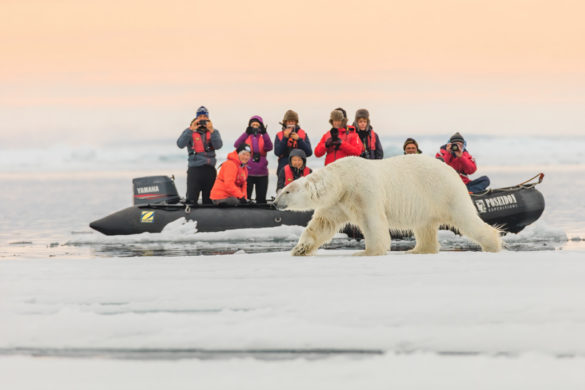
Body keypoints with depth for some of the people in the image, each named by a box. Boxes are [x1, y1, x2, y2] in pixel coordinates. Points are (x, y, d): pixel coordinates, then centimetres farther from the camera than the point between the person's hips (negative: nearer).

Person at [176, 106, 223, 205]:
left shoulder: (214, 131, 10)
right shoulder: (189, 131, 5)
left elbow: (218, 145, -8)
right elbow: (180, 144, -12)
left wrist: (212, 131, -22)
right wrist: (191, 130, -21)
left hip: (210, 169, 3)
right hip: (194, 169, -3)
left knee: (209, 200, 6)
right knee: (191, 199, -13)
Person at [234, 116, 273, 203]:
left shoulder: (263, 138, 8)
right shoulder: (246, 137, 5)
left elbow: (269, 148, -13)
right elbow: (237, 145, -14)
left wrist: (264, 134, -25)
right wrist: (246, 133, -25)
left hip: (262, 173, 2)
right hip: (247, 172, -2)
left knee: (261, 199, 7)